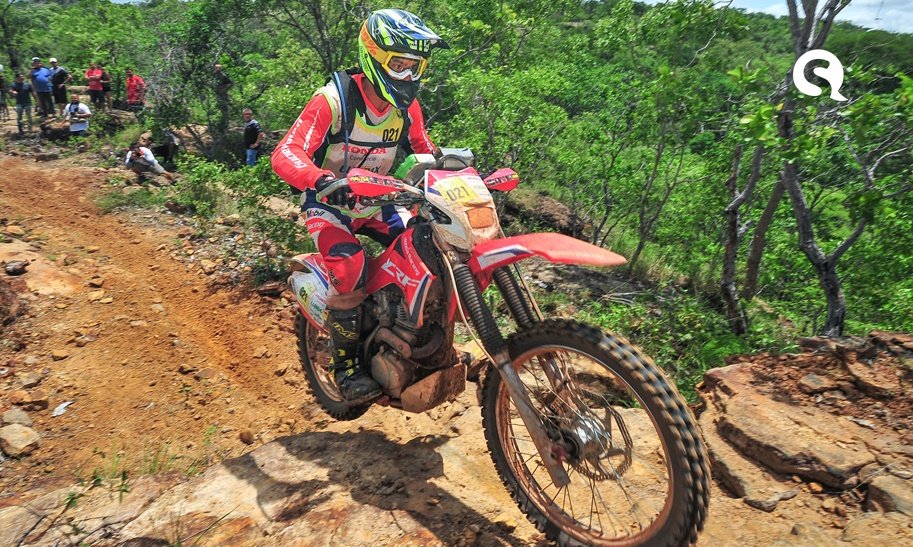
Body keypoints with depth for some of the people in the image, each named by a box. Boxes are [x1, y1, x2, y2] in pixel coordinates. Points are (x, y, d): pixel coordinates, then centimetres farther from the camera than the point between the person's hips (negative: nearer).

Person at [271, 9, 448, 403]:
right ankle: (345, 366, -11)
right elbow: (285, 154, -30)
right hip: (329, 202, -6)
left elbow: (424, 149, 16)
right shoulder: (335, 98, -20)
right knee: (350, 270, -30)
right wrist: (322, 180, -51)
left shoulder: (406, 106, -1)